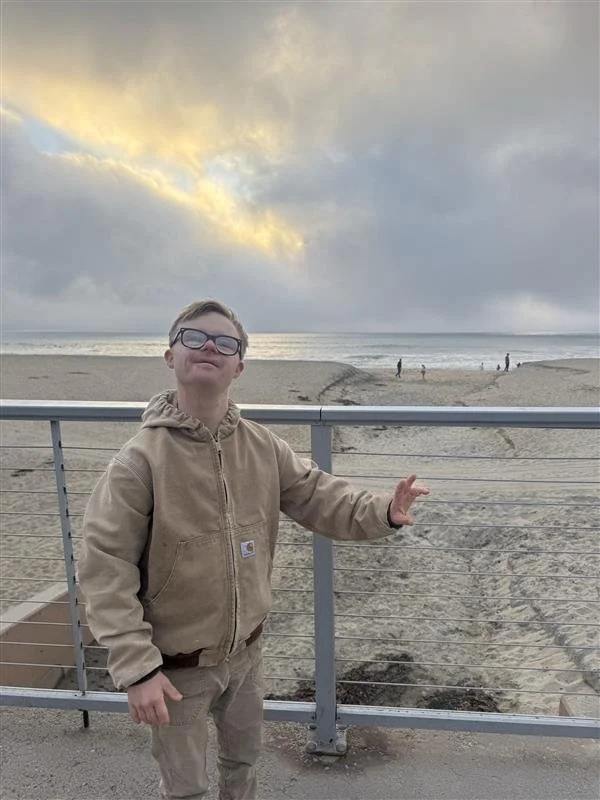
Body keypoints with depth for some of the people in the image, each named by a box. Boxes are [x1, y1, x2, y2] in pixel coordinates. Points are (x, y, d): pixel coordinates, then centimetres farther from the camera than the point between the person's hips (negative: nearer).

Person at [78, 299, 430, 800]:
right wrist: (137, 667, -21)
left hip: (246, 649, 4)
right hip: (176, 663, -3)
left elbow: (319, 497, -7)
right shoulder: (140, 461, -23)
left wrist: (383, 512, -25)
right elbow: (106, 570, -20)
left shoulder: (263, 447, -10)